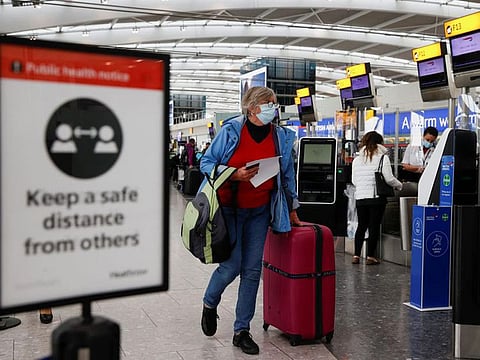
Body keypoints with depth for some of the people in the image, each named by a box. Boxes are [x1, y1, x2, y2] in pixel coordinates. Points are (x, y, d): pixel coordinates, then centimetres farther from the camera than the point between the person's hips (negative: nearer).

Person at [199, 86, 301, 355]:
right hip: (229, 209, -3)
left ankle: (242, 330, 16)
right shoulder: (231, 130, -8)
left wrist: (292, 211, 15)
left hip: (259, 212, 4)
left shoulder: (281, 137, 3)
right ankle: (209, 304, 26)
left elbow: (287, 175, 12)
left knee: (252, 270, 2)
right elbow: (206, 162, -4)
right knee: (232, 265, -8)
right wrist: (234, 174, -21)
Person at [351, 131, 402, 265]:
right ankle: (370, 256, 6)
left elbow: (354, 181, 9)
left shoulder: (357, 160, 7)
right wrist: (399, 186, 10)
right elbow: (389, 179, -9)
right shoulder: (382, 158, -5)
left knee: (361, 226, 14)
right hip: (377, 197, -4)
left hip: (360, 197, 4)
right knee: (374, 226, 4)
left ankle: (356, 255, 12)